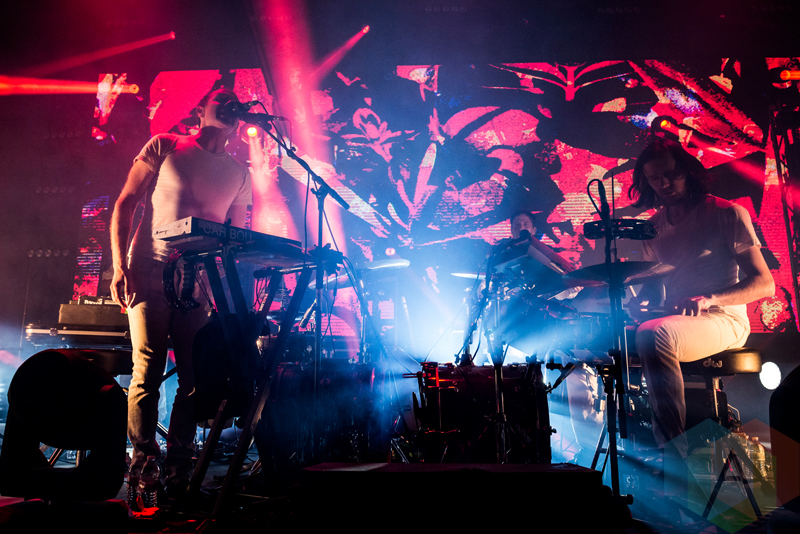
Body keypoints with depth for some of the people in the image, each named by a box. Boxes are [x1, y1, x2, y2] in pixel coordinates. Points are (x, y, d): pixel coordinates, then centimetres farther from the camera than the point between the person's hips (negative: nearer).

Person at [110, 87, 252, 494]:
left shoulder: (239, 175, 12)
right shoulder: (163, 148, 5)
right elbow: (125, 204, 2)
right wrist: (120, 266, -9)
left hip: (198, 284, 3)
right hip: (149, 276, -3)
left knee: (194, 377, 1)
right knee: (147, 373, -7)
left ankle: (177, 467, 13)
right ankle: (143, 456, 7)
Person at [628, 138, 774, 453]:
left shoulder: (727, 214, -4)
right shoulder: (655, 227, 13)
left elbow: (764, 284, -9)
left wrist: (709, 299, -26)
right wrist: (641, 304, -3)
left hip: (724, 320, -6)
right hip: (672, 320, 6)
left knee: (653, 335, -35)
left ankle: (675, 447, -28)